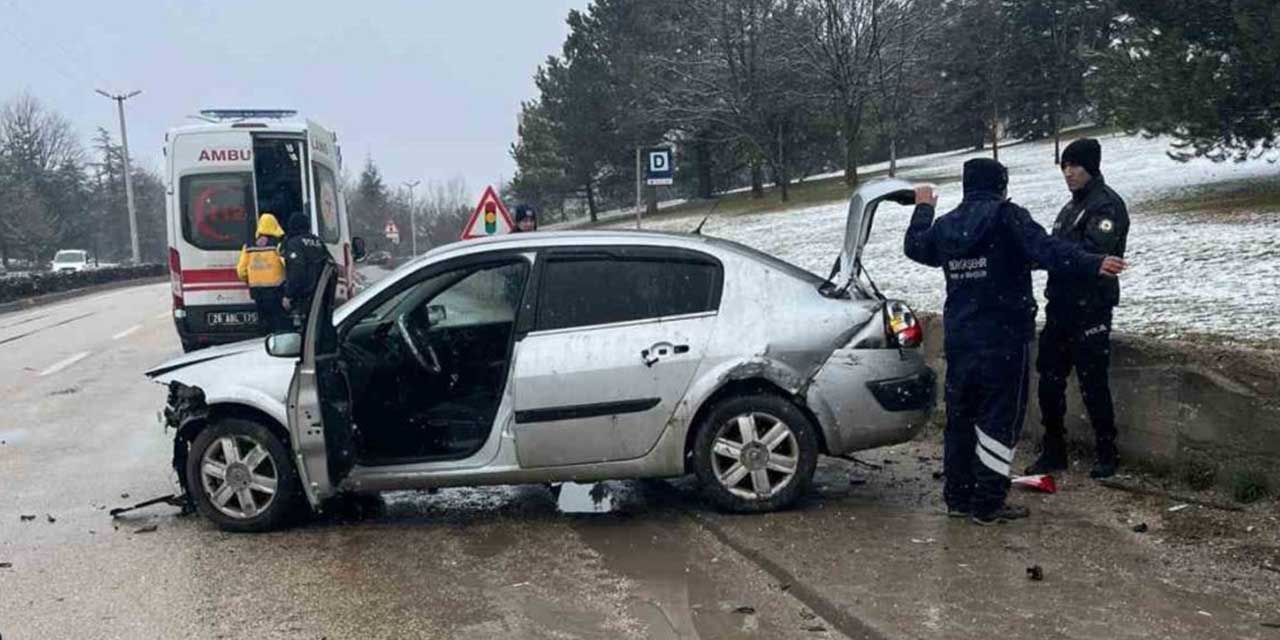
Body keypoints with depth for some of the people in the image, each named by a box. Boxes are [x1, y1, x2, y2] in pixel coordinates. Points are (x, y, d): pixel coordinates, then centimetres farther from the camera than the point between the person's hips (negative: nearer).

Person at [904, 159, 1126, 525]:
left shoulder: (945, 225, 8)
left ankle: (958, 498, 21)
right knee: (999, 418, 0)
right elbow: (1045, 249, -23)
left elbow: (915, 246, 27)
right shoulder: (1006, 217, -11)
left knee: (960, 417, 14)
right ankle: (987, 505, 2)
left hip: (959, 339, 6)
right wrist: (1093, 264, -29)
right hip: (1003, 339, -6)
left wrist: (923, 208, 42)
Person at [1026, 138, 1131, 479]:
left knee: (1093, 384, -2)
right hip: (1061, 306, 8)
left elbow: (1092, 253, -23)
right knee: (1050, 381, 9)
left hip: (1091, 310, -8)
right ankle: (1053, 451, 19)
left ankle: (1106, 453, 12)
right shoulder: (1071, 208, 18)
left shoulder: (1107, 205, -10)